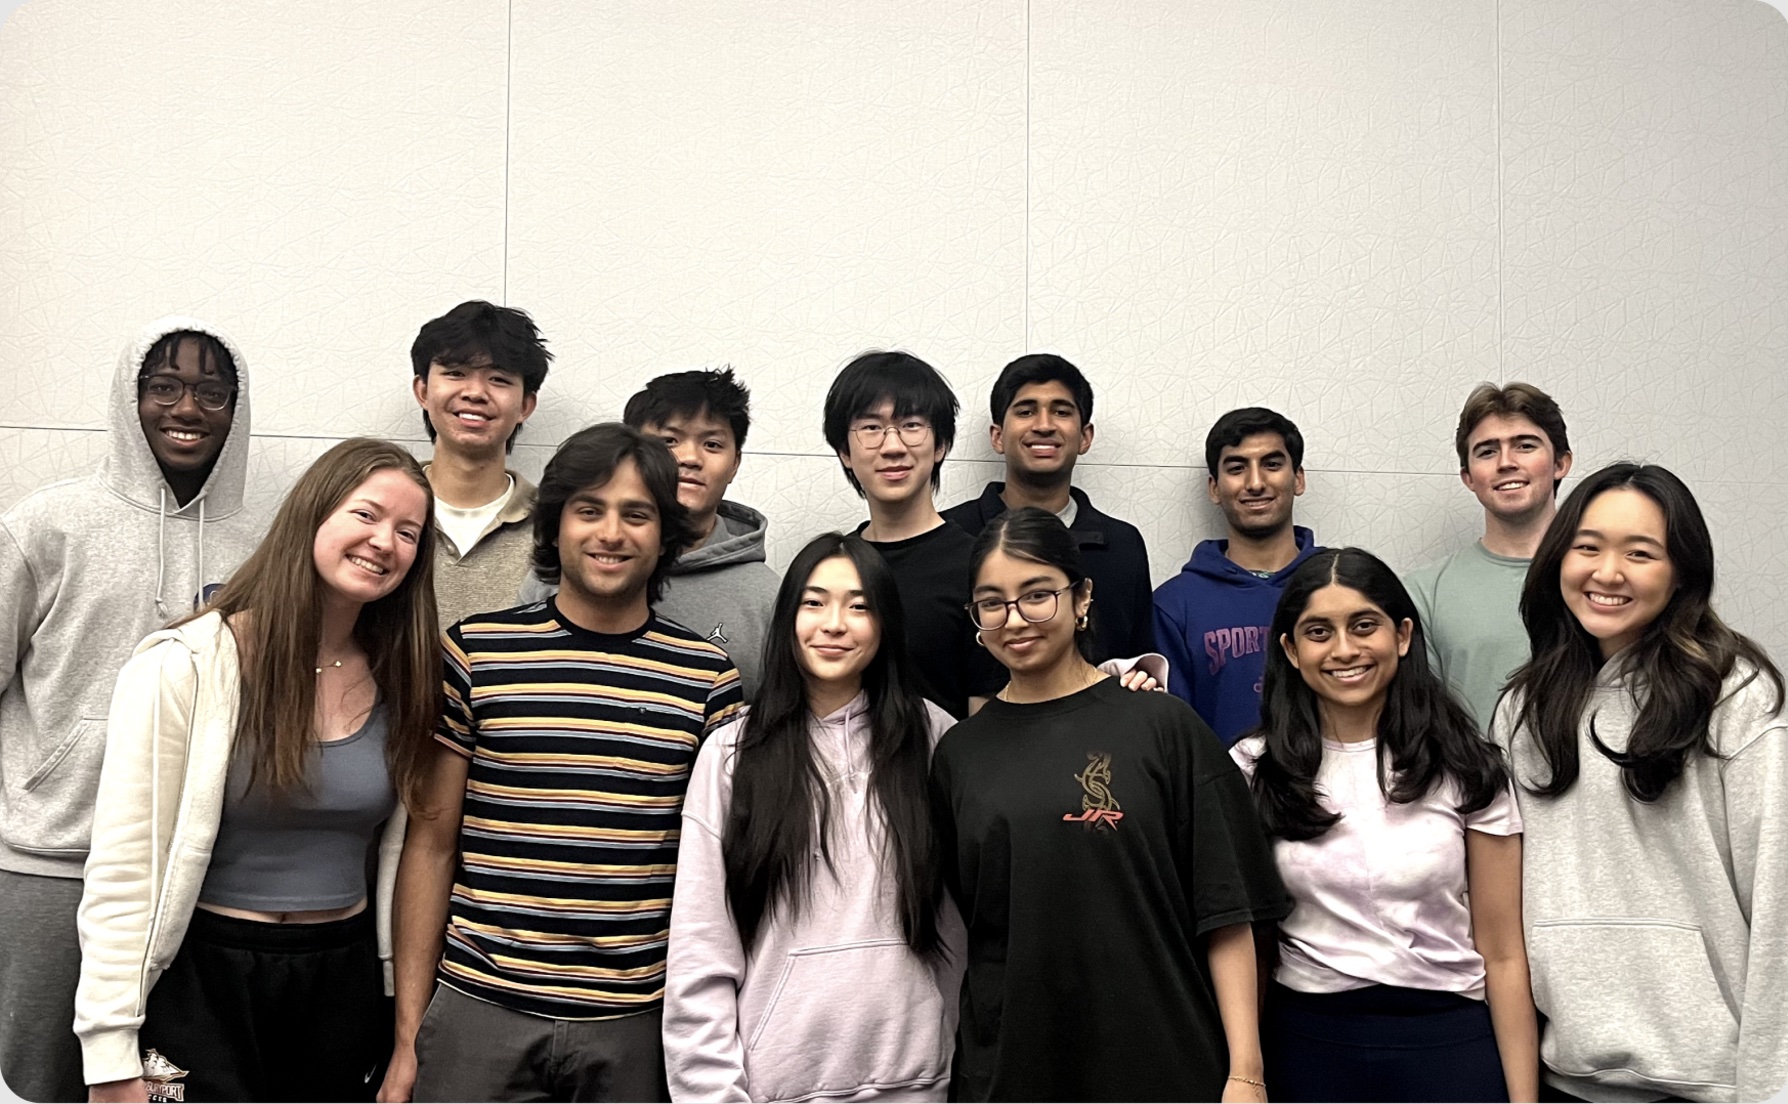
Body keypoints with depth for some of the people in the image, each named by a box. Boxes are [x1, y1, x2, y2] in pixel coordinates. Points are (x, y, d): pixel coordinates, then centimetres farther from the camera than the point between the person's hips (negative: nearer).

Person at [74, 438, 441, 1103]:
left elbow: (403, 856, 9)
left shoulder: (401, 682, 2)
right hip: (205, 980, -4)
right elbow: (122, 874, -12)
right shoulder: (183, 667, -12)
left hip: (345, 981, 4)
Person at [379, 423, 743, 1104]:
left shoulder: (707, 676, 1)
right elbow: (431, 845, 3)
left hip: (637, 1024, 1)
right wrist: (408, 1035, 2)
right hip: (479, 1015, 0)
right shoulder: (476, 651, 0)